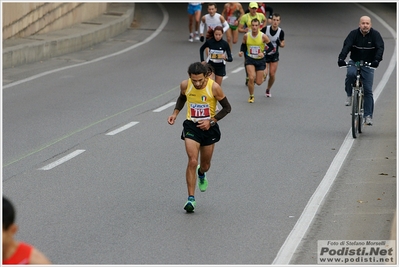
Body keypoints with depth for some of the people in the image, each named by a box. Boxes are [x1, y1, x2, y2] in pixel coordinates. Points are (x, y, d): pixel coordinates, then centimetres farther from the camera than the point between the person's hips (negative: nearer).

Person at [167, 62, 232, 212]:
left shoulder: (214, 87, -19)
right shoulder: (185, 85, -10)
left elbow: (227, 108, -8)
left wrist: (211, 121, -17)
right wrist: (175, 113, -1)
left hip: (209, 128, 0)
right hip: (191, 126, 0)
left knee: (205, 165, 14)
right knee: (192, 161, -16)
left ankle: (201, 174, 53)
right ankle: (191, 198, -12)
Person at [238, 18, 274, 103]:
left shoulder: (263, 36, -14)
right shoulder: (246, 36, -7)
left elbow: (271, 47, -7)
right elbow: (243, 46, 9)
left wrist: (264, 52, -22)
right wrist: (242, 52, -11)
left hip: (260, 60, -1)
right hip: (250, 59, 1)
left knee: (258, 82, 2)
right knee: (251, 78, -18)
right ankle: (251, 96, 4)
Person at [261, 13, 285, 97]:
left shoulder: (280, 32, -8)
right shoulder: (265, 29, -14)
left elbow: (283, 44, 4)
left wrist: (281, 44, -19)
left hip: (274, 55, 2)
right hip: (264, 55, -2)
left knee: (272, 75, 2)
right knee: (264, 74, -16)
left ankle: (268, 90, 27)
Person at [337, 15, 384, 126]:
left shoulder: (375, 35, -8)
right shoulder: (354, 34, -8)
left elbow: (380, 48, -19)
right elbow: (346, 46, -20)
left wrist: (376, 60, -37)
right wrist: (341, 58, -37)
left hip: (368, 64, 0)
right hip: (354, 62, 0)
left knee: (368, 90, -4)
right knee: (350, 74, -33)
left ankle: (368, 116, 2)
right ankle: (349, 96, -9)